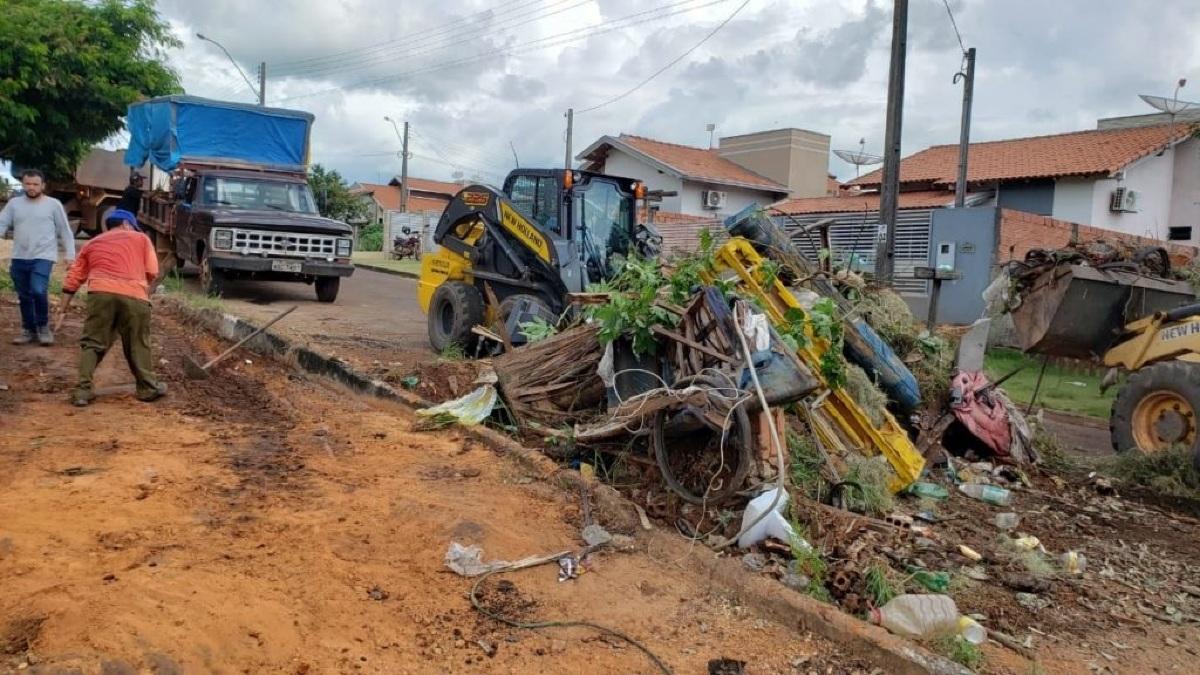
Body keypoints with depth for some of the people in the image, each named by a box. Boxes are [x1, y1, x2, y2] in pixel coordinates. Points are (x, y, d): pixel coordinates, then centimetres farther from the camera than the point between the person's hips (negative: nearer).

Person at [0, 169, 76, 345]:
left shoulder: (53, 204, 2)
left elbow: (65, 231, 4)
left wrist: (70, 254, -2)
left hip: (43, 256, -4)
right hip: (19, 258, 4)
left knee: (38, 291, -20)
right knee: (24, 296, 11)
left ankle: (43, 326, 1)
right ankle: (28, 330, 24)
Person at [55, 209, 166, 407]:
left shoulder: (91, 244, 27)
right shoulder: (141, 238, 22)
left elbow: (74, 278, 23)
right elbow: (152, 272, 12)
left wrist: (63, 308, 27)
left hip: (100, 293, 1)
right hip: (133, 295, -1)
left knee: (92, 343, 10)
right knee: (138, 345, 12)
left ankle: (83, 390, 3)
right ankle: (148, 388, 20)